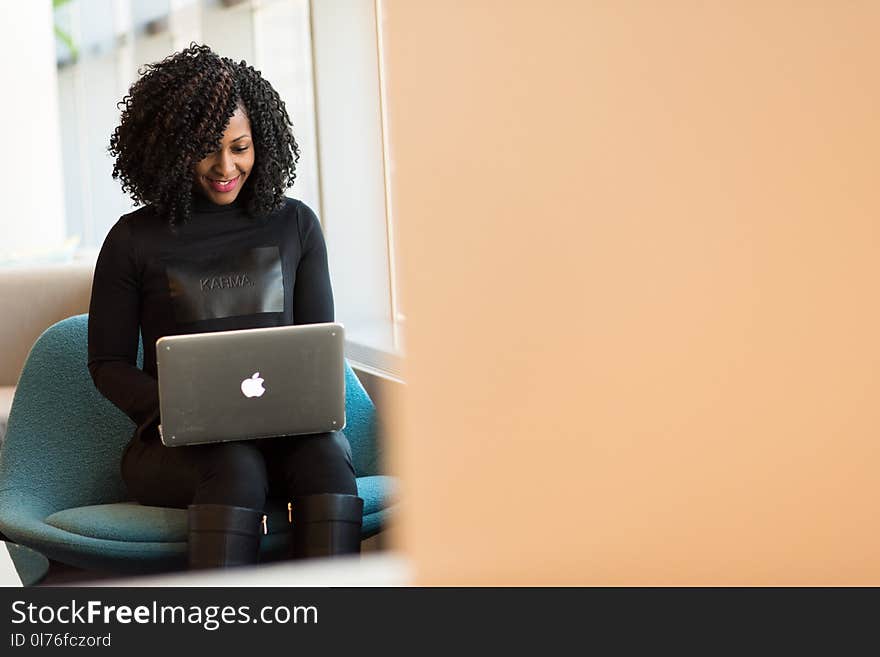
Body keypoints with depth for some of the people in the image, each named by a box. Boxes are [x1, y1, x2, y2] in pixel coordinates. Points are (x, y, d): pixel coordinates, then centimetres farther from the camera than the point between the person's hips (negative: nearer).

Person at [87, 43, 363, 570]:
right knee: (236, 464, -36)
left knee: (326, 451, -33)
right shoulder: (134, 240, 5)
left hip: (285, 432, 2)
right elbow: (108, 363, 8)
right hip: (177, 444, -2)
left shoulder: (295, 225, 12)